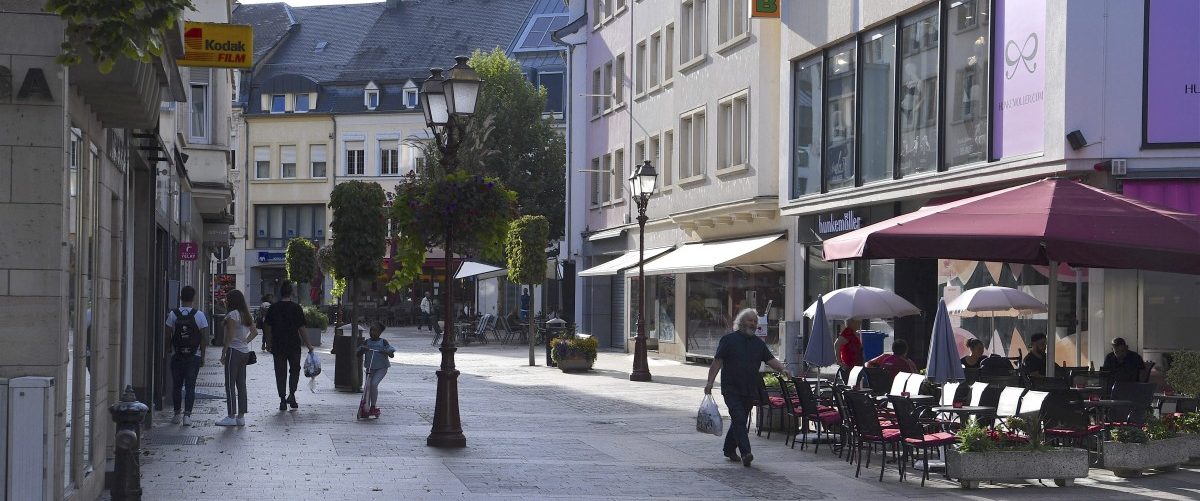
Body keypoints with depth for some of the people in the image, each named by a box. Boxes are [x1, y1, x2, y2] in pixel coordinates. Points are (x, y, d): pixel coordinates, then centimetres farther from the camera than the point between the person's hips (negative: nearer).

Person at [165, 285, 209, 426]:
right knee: (190, 386, 1)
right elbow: (205, 338, -4)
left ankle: (177, 415, 16)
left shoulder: (173, 314, -3)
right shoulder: (199, 315, -5)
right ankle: (187, 415, -7)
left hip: (177, 356, 1)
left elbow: (168, 336, -2)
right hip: (194, 356, -1)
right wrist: (202, 356, 5)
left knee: (177, 386, 11)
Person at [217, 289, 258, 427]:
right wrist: (246, 341, 13)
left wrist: (223, 353, -12)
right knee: (241, 384, 10)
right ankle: (241, 416, 12)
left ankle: (231, 417, -4)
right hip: (245, 351, 8)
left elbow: (229, 337, -16)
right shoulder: (246, 315, 12)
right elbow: (255, 332, 17)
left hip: (234, 351, -8)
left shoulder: (232, 315, -13)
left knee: (230, 385, -4)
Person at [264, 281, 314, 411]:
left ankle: (283, 400, 5)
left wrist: (269, 344, 14)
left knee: (280, 373, 7)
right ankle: (291, 394, 1)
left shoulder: (273, 308, -1)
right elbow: (301, 329, -5)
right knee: (295, 370, 16)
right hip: (294, 346, -1)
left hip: (277, 346, 1)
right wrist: (308, 345, 4)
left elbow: (269, 328, 2)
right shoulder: (296, 308, -6)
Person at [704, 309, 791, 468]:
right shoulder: (728, 340, 0)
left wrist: (782, 369, -14)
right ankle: (745, 453, -23)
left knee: (740, 421, 13)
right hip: (732, 389, -5)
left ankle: (729, 449, 29)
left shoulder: (759, 343, 14)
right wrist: (710, 382, -10)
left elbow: (770, 359, 7)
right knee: (739, 420, -16)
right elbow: (717, 361, -3)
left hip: (750, 390, 5)